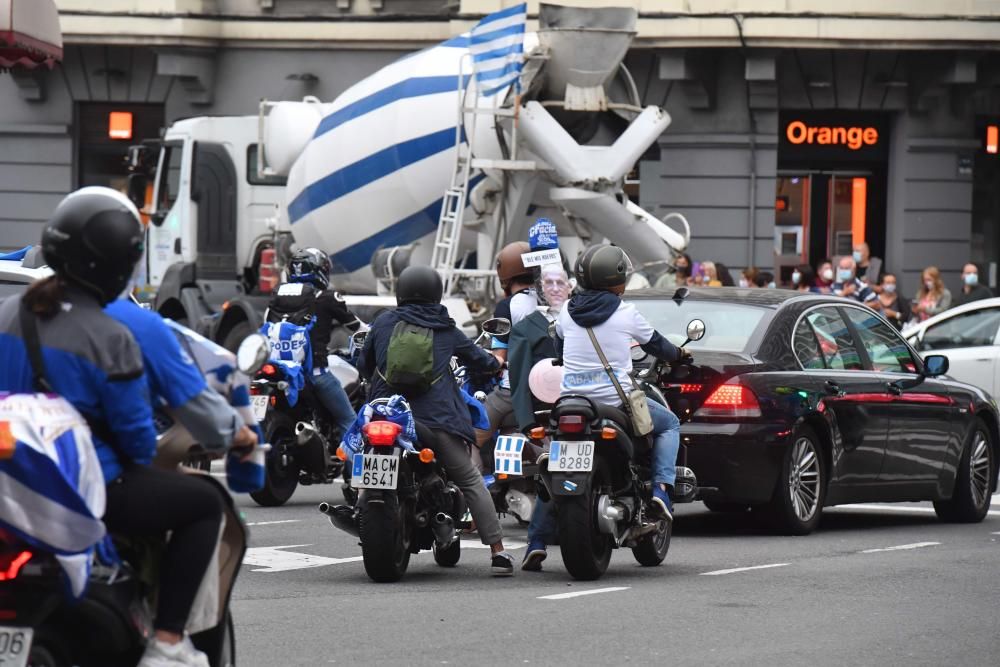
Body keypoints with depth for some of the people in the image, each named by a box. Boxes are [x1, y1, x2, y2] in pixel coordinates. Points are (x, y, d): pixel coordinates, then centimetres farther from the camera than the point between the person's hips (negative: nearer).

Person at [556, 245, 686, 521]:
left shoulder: (568, 311, 5)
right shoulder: (626, 313, -6)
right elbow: (654, 343, 8)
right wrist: (679, 354, 30)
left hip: (571, 396, 3)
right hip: (617, 401, -3)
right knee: (670, 424, 20)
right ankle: (661, 488, 1)